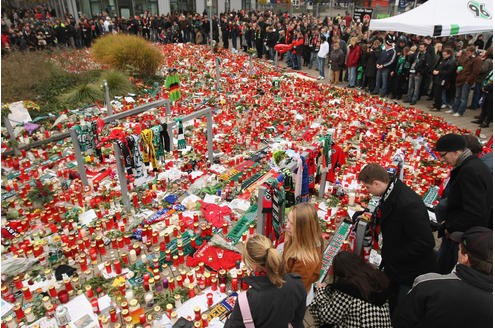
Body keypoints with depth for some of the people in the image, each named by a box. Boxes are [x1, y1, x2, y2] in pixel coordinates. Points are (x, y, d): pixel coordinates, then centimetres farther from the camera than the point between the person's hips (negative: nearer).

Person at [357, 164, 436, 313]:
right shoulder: (389, 195, -4)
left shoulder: (408, 204, -33)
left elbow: (425, 242, -30)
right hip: (395, 267, 8)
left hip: (412, 274, -8)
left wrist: (394, 257, -22)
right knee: (393, 310, 25)